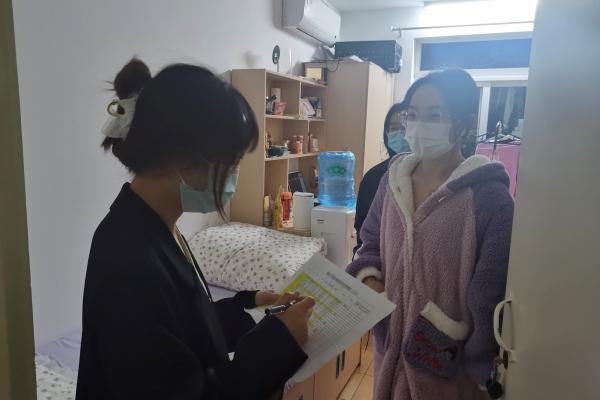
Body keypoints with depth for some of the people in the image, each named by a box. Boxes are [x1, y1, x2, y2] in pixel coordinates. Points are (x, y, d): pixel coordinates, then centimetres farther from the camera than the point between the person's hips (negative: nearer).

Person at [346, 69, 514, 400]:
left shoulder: (490, 197, -19)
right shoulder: (392, 180, -2)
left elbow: (492, 293, -15)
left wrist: (483, 371, -10)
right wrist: (369, 279, -9)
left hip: (450, 363, -4)